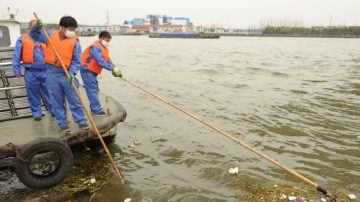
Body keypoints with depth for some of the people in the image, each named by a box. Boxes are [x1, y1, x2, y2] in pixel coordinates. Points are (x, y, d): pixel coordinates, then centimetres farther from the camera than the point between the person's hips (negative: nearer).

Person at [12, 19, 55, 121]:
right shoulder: (22, 39, 5)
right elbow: (17, 56, 5)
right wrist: (17, 70, 1)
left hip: (46, 71, 1)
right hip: (31, 72, 0)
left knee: (50, 93, 4)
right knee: (33, 95, 8)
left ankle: (54, 111, 15)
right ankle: (36, 113, 20)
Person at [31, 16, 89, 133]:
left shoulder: (75, 42, -4)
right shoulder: (50, 35, 3)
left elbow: (76, 61, -6)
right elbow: (34, 34, 17)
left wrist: (72, 73, -21)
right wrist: (38, 27, -4)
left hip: (67, 74, -2)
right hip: (52, 74, 2)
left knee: (74, 100, 2)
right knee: (57, 101, 8)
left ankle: (81, 121, 13)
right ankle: (62, 123, 20)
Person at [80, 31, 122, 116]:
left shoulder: (103, 48, 10)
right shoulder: (95, 47, -22)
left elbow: (107, 60, 4)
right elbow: (101, 62, -31)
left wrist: (114, 69, -10)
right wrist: (113, 69, -32)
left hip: (93, 71, 10)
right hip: (87, 70, -10)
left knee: (95, 90, 14)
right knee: (92, 90, -10)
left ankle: (94, 109, 22)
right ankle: (97, 110, -7)